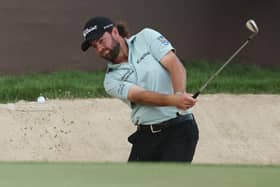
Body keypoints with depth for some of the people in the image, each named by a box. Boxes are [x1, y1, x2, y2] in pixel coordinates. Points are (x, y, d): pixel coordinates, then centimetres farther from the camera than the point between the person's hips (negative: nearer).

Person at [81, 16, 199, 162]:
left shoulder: (146, 38, 3)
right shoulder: (112, 80, 5)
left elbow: (176, 66, -8)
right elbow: (140, 96, -13)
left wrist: (180, 94, -30)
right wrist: (174, 100, -33)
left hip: (179, 128, -4)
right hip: (146, 135, 4)